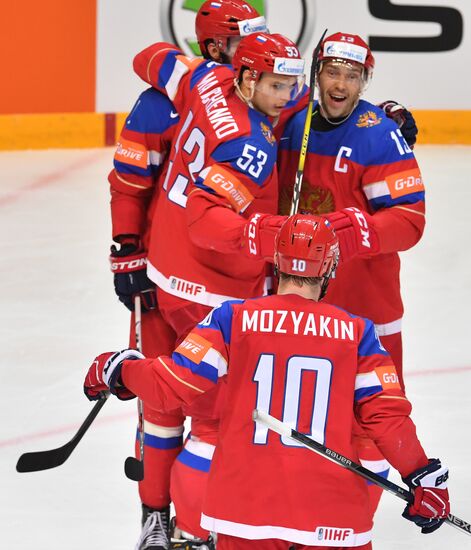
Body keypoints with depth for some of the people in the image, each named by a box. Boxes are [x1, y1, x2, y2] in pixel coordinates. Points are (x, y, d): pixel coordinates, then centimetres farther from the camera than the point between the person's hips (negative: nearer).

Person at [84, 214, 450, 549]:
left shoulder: (234, 319, 2)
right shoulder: (355, 332, 5)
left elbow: (172, 386, 1)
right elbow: (386, 414, 2)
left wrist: (117, 370, 18)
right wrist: (424, 476, 12)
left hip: (246, 505, 0)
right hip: (331, 505, 0)